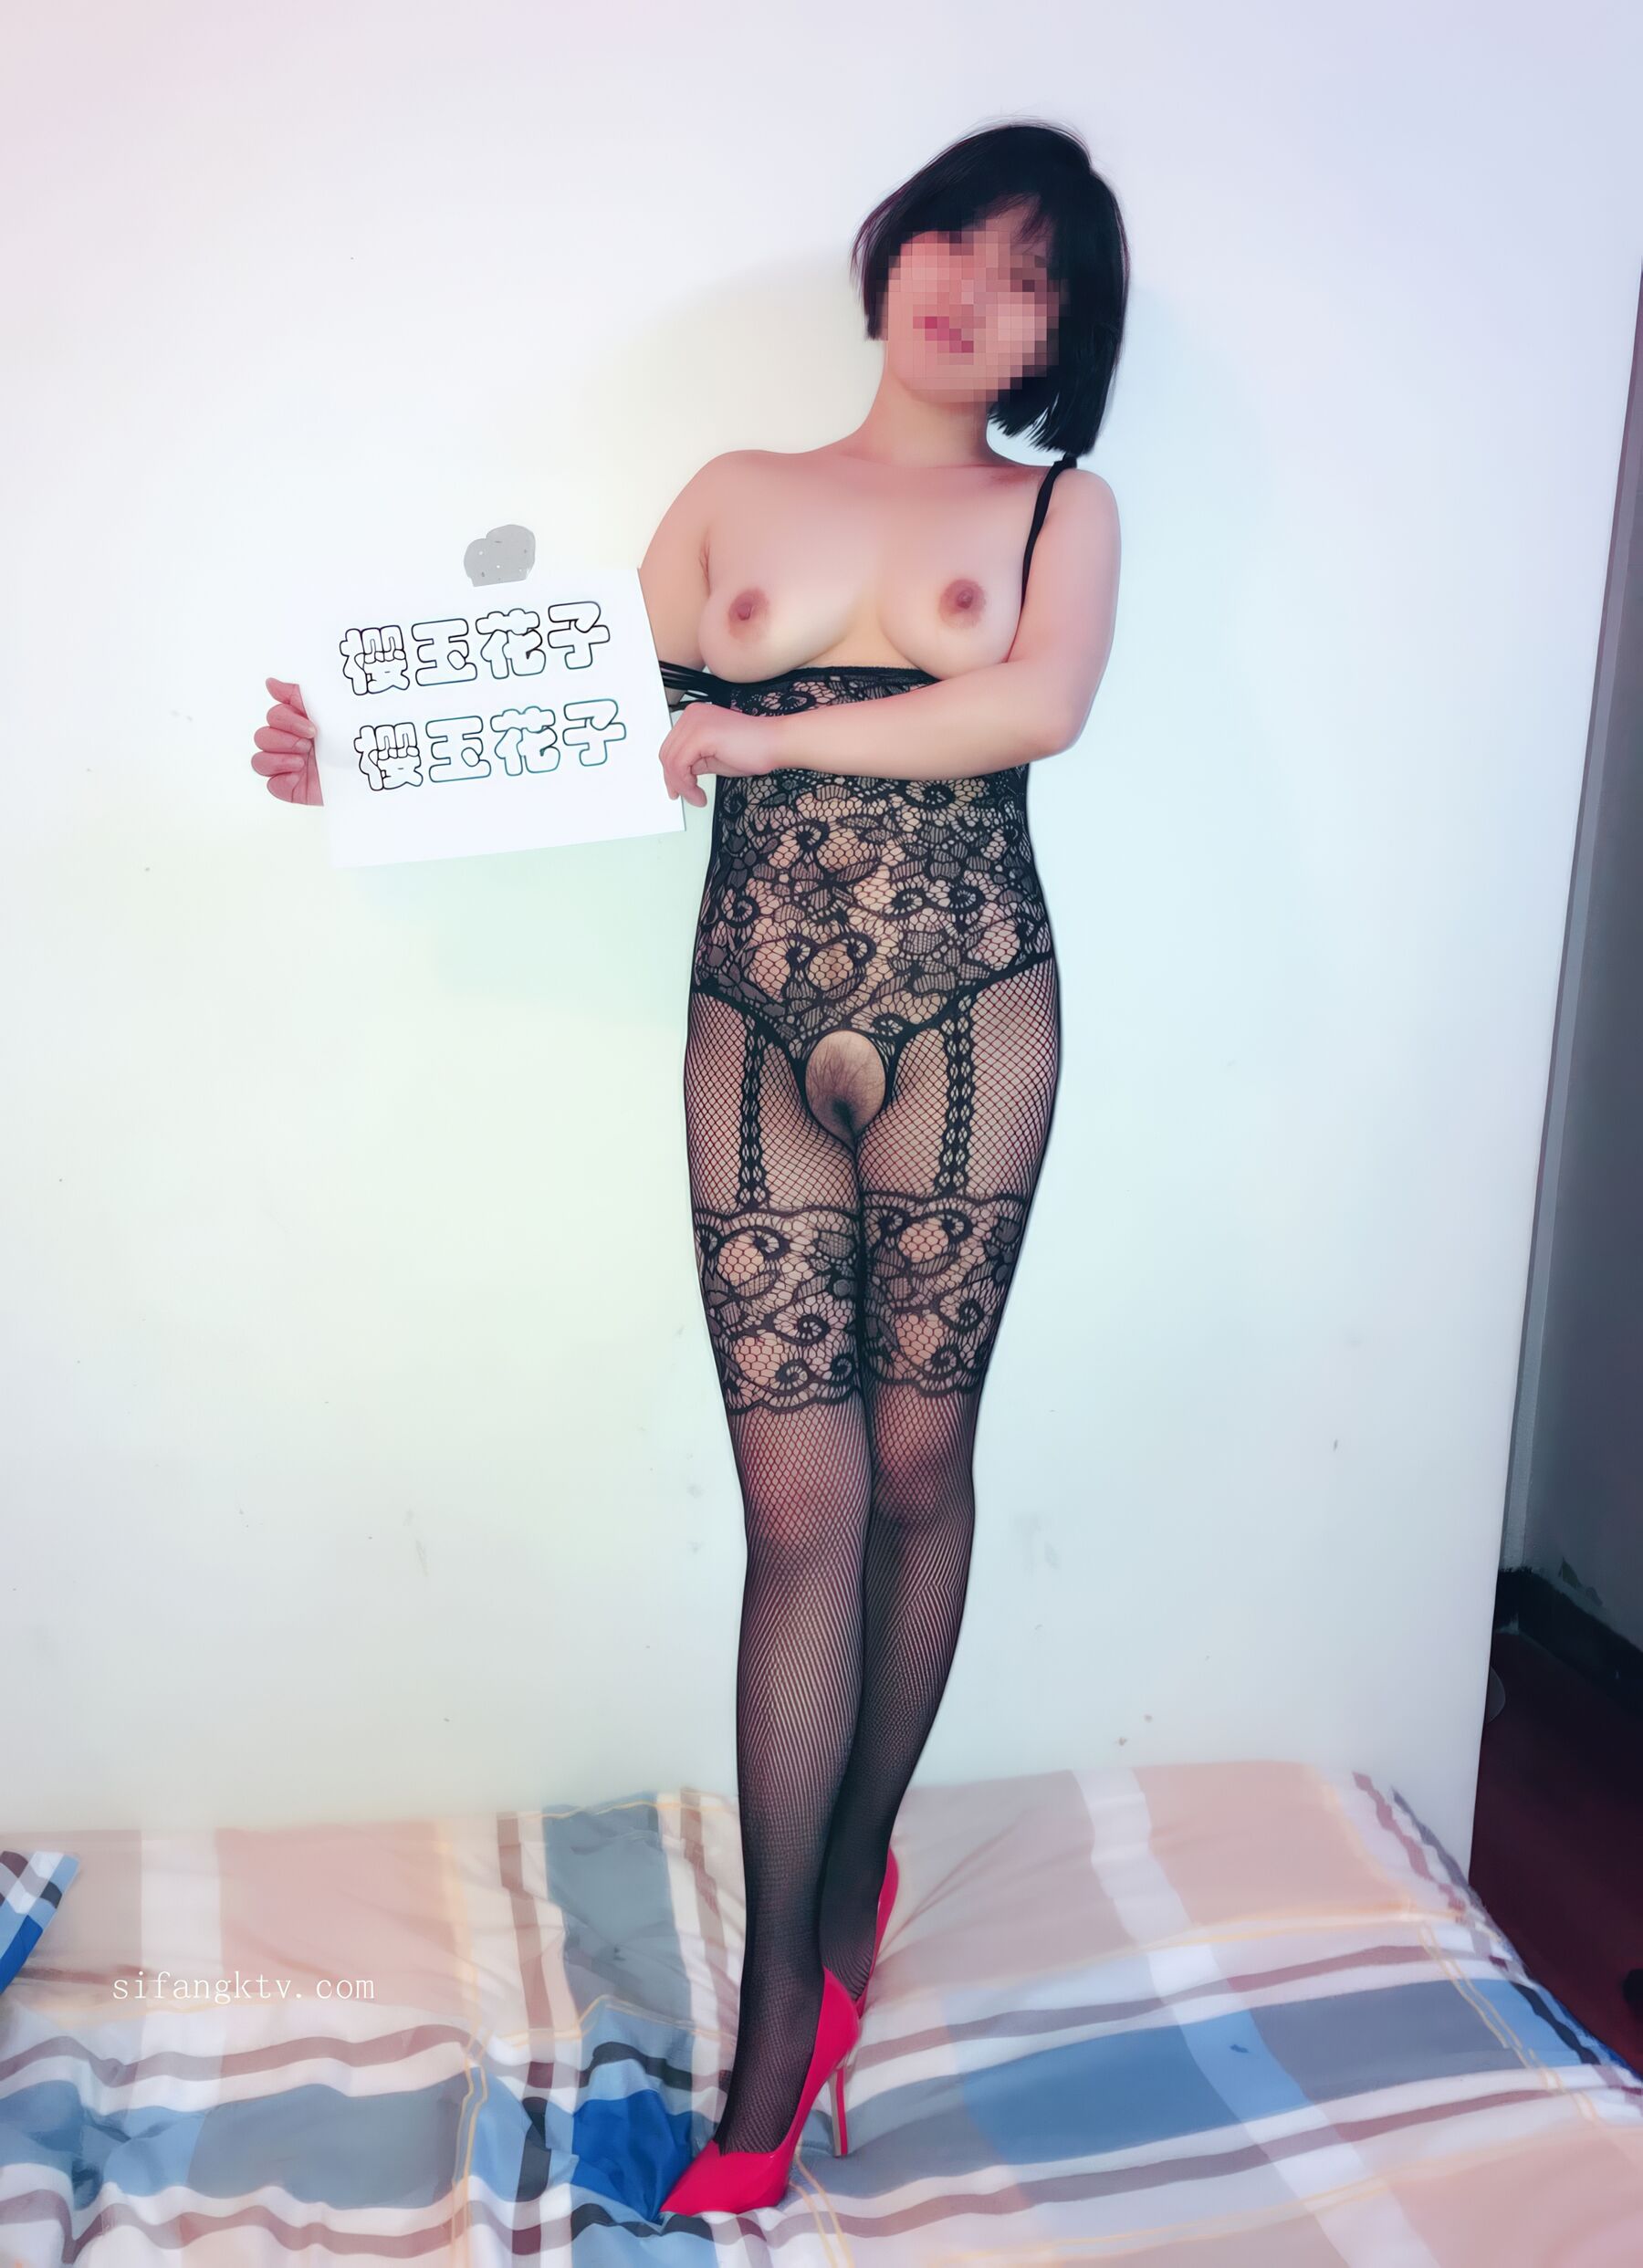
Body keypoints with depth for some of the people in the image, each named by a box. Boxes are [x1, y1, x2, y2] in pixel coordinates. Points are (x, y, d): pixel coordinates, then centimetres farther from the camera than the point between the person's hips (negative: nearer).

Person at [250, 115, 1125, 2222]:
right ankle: (777, 2030, 11)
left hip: (963, 1026, 0)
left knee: (917, 1469, 7)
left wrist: (764, 735, -11)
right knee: (801, 1510, -1)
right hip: (757, 1032, 1)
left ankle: (854, 1876, 31)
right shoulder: (735, 495, 16)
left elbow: (1037, 705, -10)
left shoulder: (1060, 509, 11)